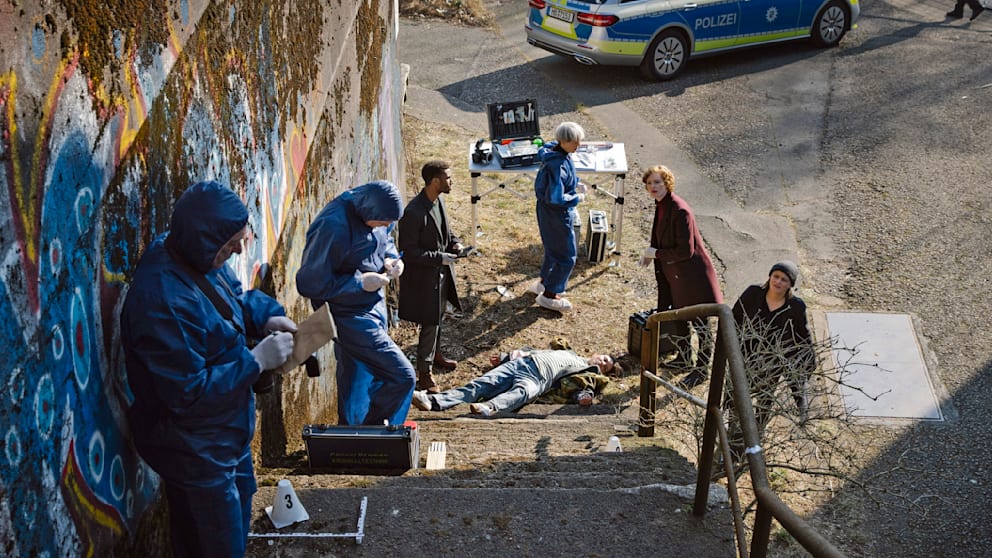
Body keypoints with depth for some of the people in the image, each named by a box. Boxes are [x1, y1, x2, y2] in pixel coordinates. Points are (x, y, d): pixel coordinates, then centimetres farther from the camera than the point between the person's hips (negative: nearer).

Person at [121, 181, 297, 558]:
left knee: (238, 521, 28)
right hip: (194, 449, -9)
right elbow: (188, 392, -31)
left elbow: (236, 297, 14)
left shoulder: (195, 259, -6)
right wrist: (257, 361, -26)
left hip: (225, 432, 9)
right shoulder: (163, 302, -34)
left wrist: (267, 315, -7)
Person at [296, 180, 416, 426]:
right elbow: (310, 283, -22)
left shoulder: (372, 213, -3)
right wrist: (360, 282, -21)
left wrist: (390, 258, -3)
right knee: (401, 377, -11)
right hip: (350, 316, -8)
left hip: (374, 306, 9)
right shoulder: (332, 227, -28)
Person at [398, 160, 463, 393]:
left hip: (440, 272, 9)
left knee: (437, 318, 25)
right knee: (430, 324, 0)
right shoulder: (413, 213, -28)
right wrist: (439, 258, -26)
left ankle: (435, 355, 46)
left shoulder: (438, 201, 0)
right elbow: (408, 251, -24)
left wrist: (454, 243, -3)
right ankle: (424, 373, 12)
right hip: (423, 277, -9)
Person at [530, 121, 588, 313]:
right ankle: (549, 295, 18)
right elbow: (556, 198, -32)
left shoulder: (554, 150, -2)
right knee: (567, 257, 4)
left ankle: (544, 282, 46)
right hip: (556, 214, -10)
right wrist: (577, 198, -17)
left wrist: (576, 184, 3)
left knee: (554, 249, 28)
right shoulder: (558, 164, -32)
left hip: (548, 211, 10)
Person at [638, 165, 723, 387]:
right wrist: (650, 254, 1)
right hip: (674, 273, 10)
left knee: (700, 323, 4)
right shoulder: (661, 206, 2)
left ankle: (702, 369, 15)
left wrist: (656, 254, -17)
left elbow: (685, 251, -26)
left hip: (693, 274, -10)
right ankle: (684, 356, 42)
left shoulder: (680, 211, -26)